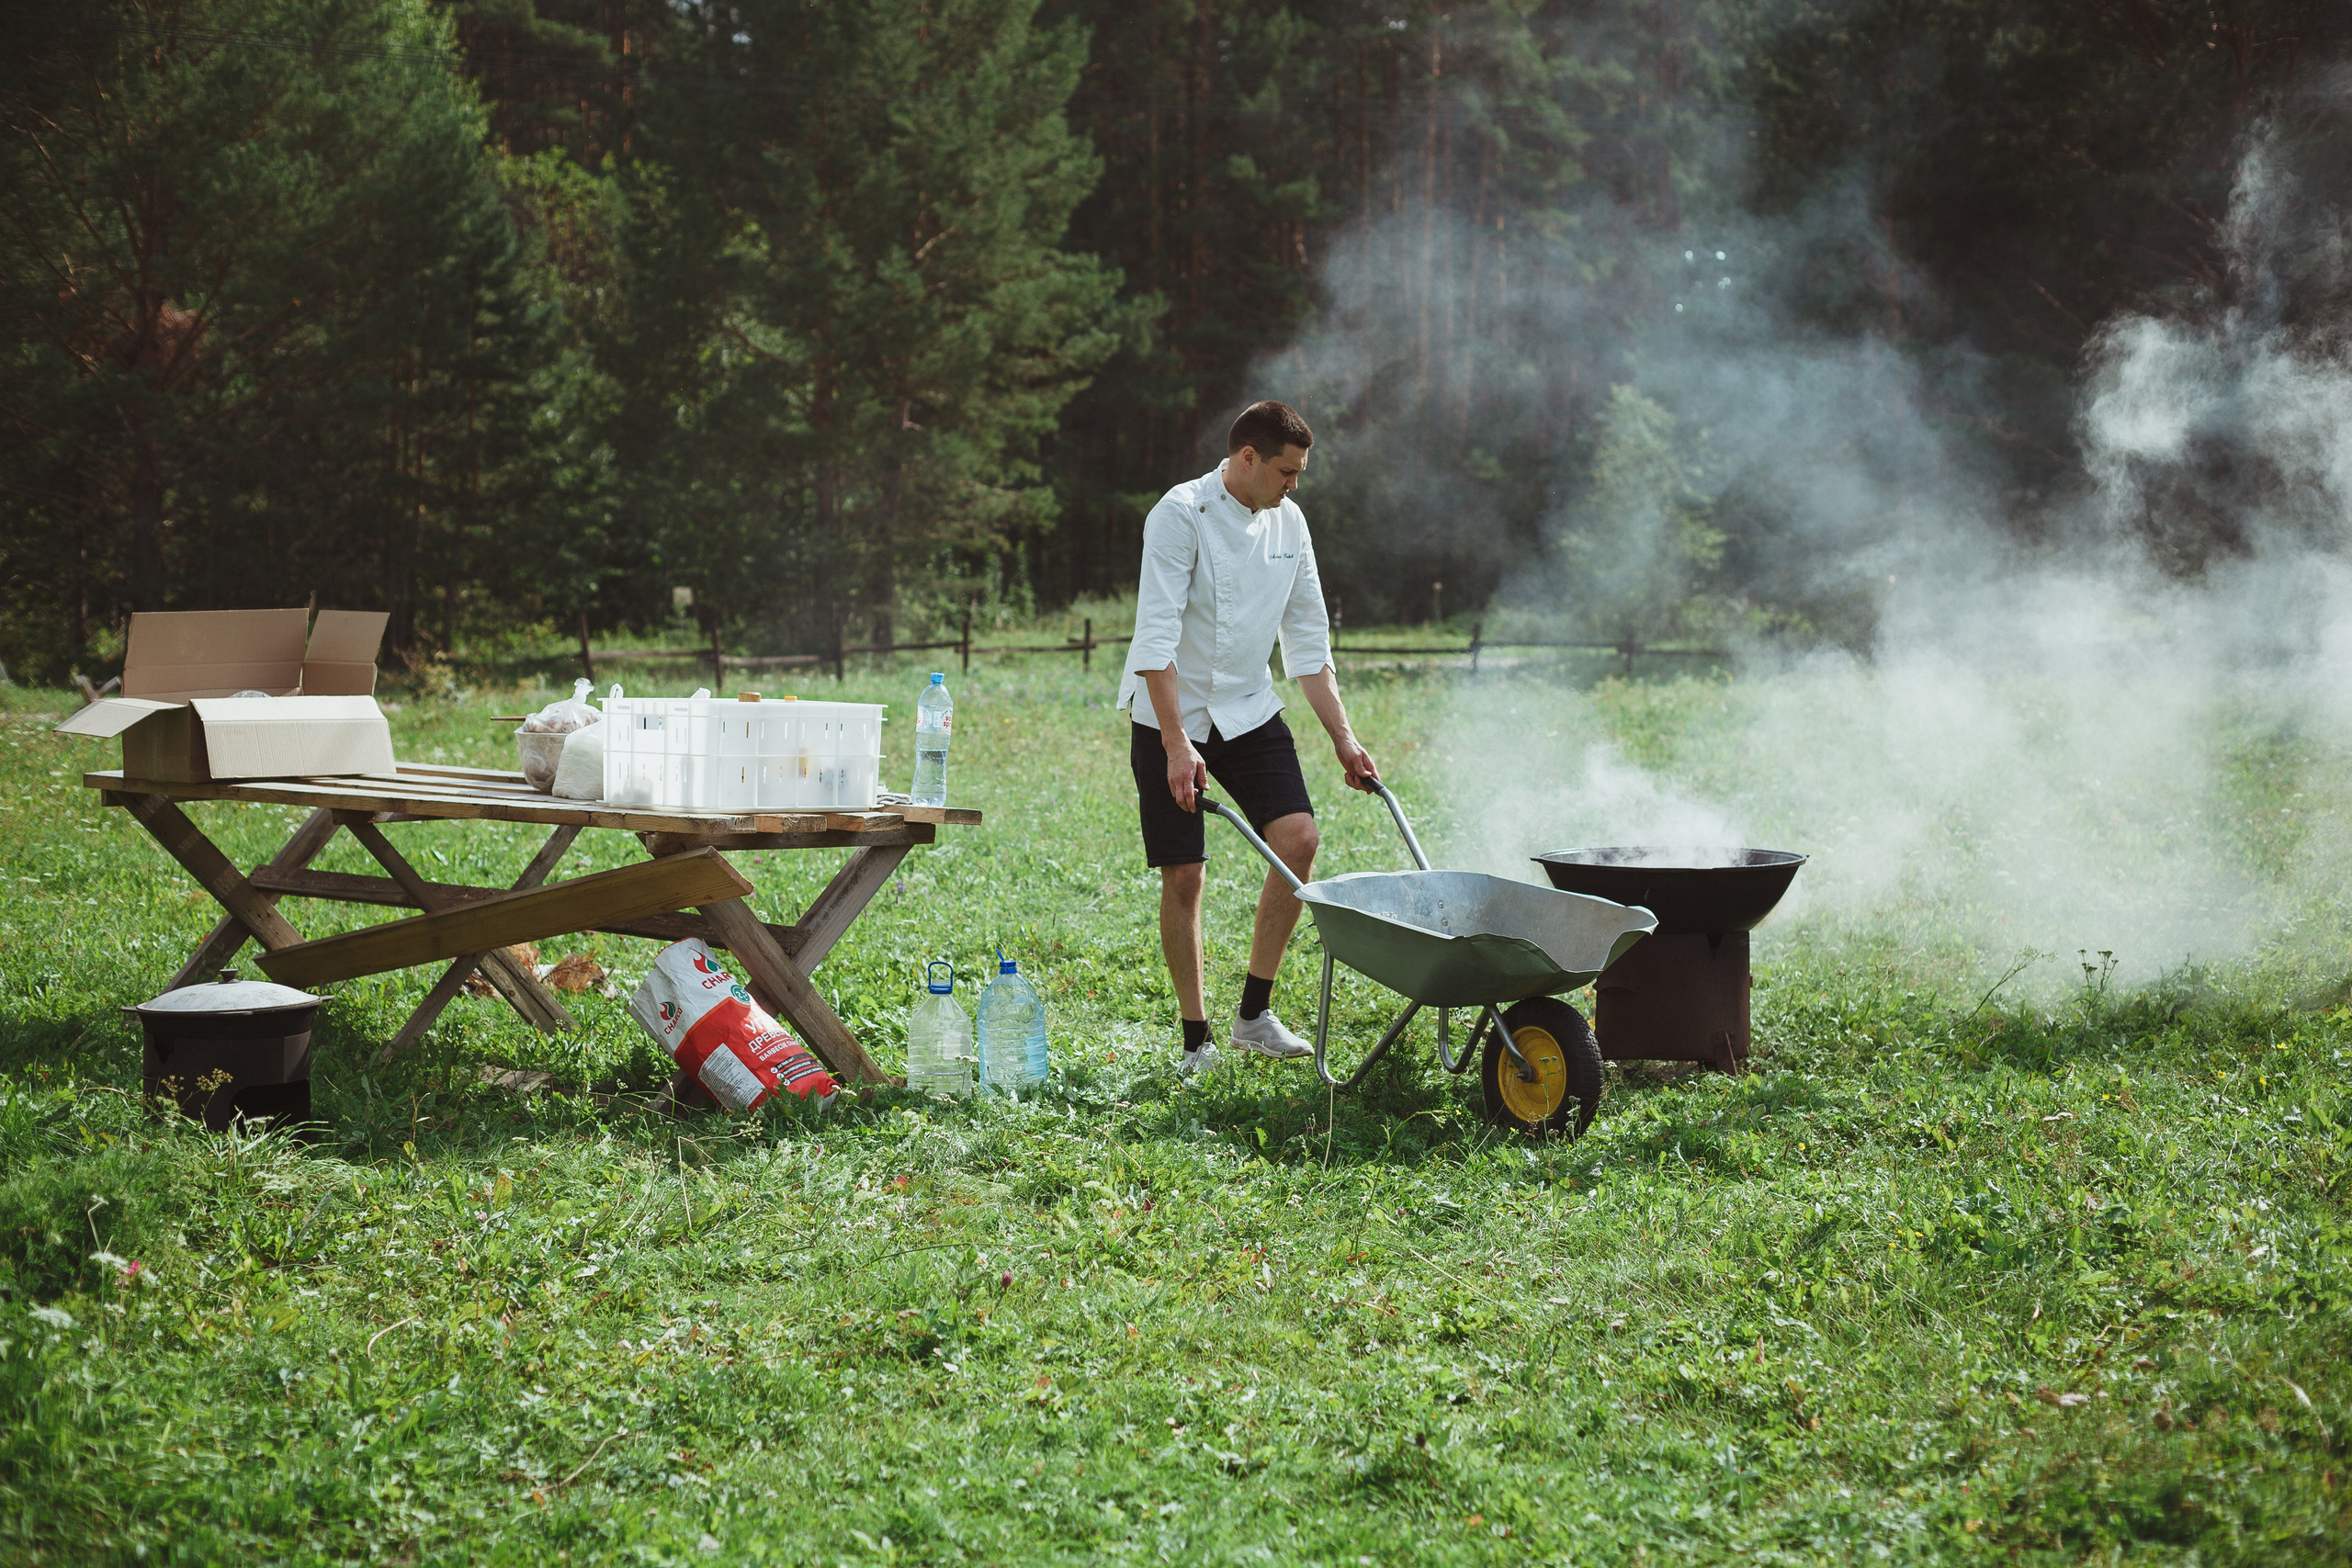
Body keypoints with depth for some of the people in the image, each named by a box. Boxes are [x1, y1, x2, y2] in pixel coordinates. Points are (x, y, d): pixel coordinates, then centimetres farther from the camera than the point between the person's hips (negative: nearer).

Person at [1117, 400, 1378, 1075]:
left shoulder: (1288, 523, 4)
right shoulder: (1181, 515, -17)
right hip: (1170, 715, -5)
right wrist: (1176, 743, -29)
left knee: (1298, 835, -12)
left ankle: (1254, 1013, -1)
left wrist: (1343, 738, 6)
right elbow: (1157, 638, -23)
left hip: (1248, 710, 6)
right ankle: (1196, 1039, 8)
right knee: (1184, 875, -6)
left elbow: (1308, 639, 10)